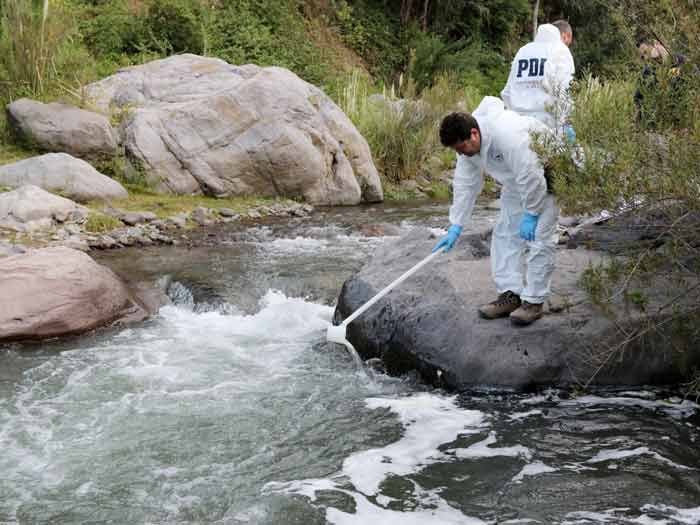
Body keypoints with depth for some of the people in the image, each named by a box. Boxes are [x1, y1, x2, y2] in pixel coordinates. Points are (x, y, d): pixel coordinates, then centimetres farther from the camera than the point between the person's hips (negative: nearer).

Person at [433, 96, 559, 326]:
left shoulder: (508, 135, -39)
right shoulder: (468, 143, -11)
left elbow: (530, 176, -34)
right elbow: (465, 185, -5)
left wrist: (530, 214, -25)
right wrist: (455, 226, -7)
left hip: (544, 179, -8)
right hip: (515, 183, 8)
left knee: (538, 239, -11)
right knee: (505, 234, 6)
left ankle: (534, 301, -4)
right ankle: (510, 294, 11)